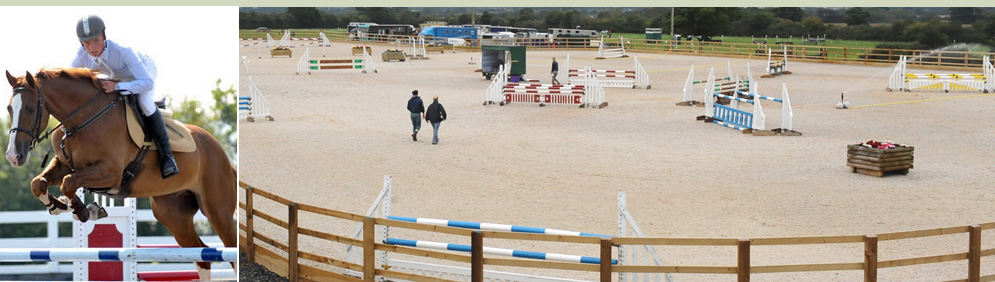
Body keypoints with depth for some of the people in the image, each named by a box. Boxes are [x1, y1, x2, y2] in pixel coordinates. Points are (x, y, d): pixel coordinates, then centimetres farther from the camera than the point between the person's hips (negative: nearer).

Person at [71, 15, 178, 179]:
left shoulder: (123, 52, -44)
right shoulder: (83, 55, -29)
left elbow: (148, 83, -49)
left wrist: (116, 87, -60)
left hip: (144, 70, -6)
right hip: (115, 77, 6)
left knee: (144, 103, -34)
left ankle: (166, 155, -25)